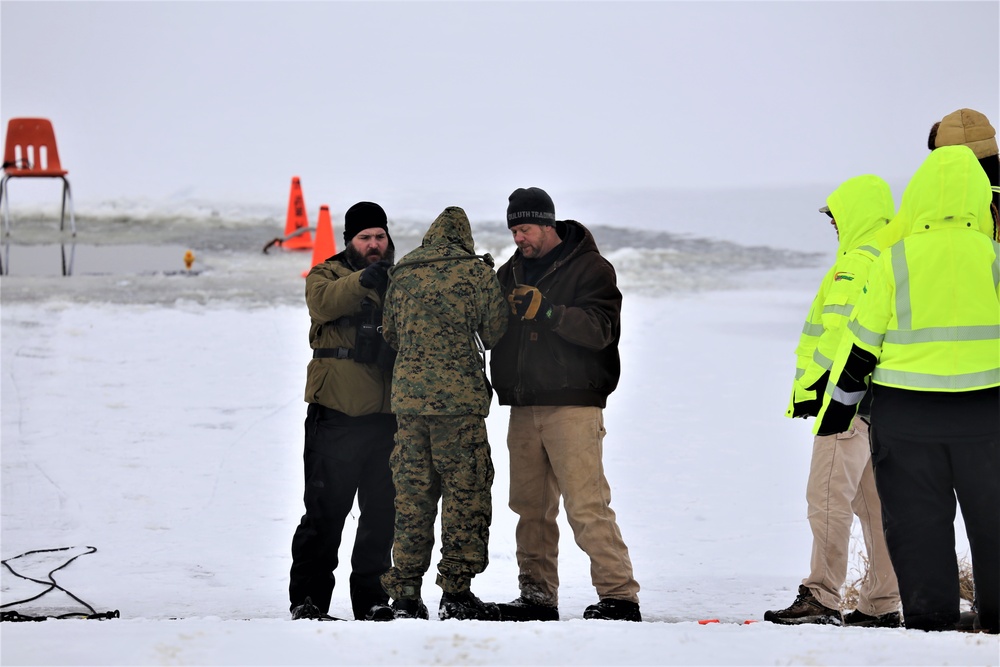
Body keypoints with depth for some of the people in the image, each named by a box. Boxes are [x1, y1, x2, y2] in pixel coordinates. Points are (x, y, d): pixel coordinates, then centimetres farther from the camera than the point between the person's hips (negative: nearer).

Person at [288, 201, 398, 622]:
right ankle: (308, 599, 3)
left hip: (387, 415, 4)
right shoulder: (327, 275, 5)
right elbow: (323, 302, -19)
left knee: (382, 513, 8)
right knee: (325, 512, -2)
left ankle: (372, 599, 16)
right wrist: (364, 279, -34)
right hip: (337, 414, -4)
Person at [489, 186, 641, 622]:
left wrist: (546, 310, -26)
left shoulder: (588, 268, -2)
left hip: (572, 406, -6)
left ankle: (619, 595, -10)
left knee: (586, 504, -12)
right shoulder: (511, 272, 17)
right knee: (531, 506, 8)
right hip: (524, 407, 6)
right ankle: (537, 596, 14)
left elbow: (600, 329, -15)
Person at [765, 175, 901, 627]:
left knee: (828, 498, -12)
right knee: (873, 501, 11)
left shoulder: (858, 262, -10)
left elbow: (839, 331, -18)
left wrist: (811, 387, -15)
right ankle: (882, 604, 12)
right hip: (886, 399, 10)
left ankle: (821, 599, -16)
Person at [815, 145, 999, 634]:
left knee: (916, 521, 7)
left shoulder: (894, 261, -7)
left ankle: (928, 619, 6)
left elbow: (861, 344, -2)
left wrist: (836, 408, 8)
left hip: (905, 414, -1)